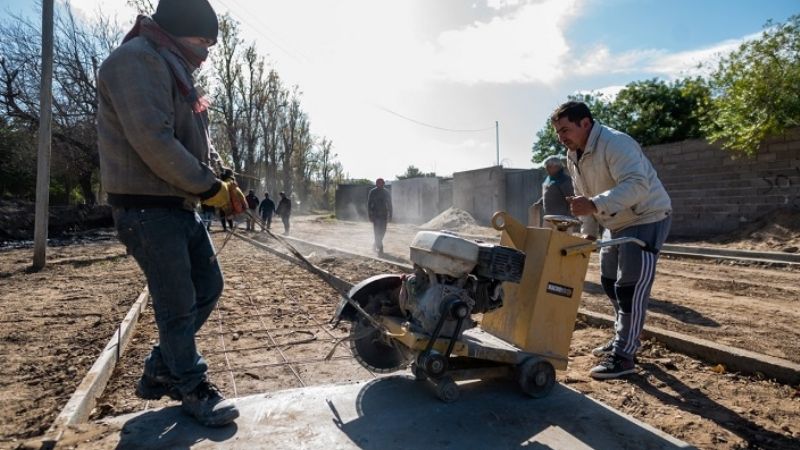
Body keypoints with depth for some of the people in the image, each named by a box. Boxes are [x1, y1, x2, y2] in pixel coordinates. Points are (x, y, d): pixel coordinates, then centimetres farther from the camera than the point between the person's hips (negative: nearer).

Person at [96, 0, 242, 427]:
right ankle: (192, 387, 19)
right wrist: (210, 187, -16)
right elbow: (154, 142, -24)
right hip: (149, 209, -10)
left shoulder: (172, 69, 19)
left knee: (208, 287, 13)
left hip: (180, 206, 10)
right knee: (178, 304, -1)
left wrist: (217, 185, 5)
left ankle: (160, 371, 28)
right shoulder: (138, 60, -13)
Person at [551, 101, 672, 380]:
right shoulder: (573, 156, 2)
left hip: (647, 218, -9)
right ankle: (623, 339, 31)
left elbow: (637, 184, -40)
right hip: (617, 224, 10)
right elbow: (584, 195, 12)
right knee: (610, 282, 15)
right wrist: (589, 232, 5)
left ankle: (624, 355, -4)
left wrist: (595, 205, -51)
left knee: (630, 286, -12)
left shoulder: (615, 143, -26)